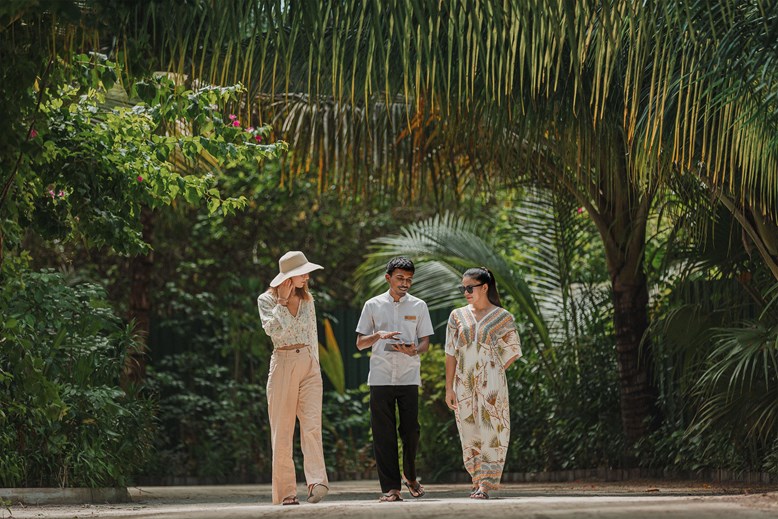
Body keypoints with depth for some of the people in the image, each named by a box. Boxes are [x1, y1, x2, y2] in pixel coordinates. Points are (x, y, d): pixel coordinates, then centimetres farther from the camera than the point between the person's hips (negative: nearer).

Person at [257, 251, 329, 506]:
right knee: (282, 430, -3)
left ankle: (317, 482, -28)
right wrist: (283, 301, -10)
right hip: (283, 364, -3)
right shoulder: (266, 300, 2)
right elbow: (272, 329, -15)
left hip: (309, 365, 3)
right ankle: (286, 491, -1)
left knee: (312, 425, -15)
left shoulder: (307, 301, 15)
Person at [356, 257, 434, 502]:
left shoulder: (418, 306, 9)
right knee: (383, 433, -3)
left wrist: (414, 350, -14)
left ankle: (410, 476, 24)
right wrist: (379, 335, -11)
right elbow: (360, 343, 9)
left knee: (410, 430, 0)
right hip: (380, 377, 0)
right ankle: (390, 487, 0)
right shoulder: (373, 305, 7)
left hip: (409, 377, 0)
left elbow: (425, 342, 9)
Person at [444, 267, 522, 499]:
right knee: (470, 435, 5)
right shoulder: (458, 316, 9)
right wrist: (449, 388, 2)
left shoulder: (502, 317, 2)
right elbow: (451, 354, 7)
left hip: (491, 385, -3)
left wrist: (493, 373, -1)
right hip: (464, 385, 3)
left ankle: (485, 485, -9)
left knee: (490, 432, -8)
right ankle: (478, 480, 14)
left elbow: (514, 351, 8)